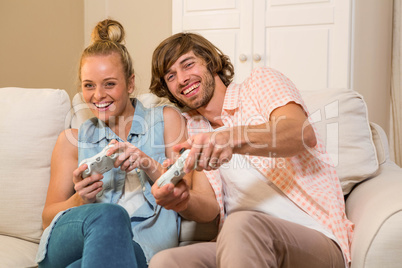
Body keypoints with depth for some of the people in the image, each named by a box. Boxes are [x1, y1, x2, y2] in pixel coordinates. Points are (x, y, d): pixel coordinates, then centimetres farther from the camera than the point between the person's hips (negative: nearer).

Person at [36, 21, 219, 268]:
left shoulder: (166, 120, 16)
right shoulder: (72, 140, 18)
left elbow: (184, 196, 9)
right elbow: (48, 217, 13)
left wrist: (150, 165, -10)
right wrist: (80, 200, -9)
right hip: (68, 245, 2)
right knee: (109, 216, -36)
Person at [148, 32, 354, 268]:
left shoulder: (261, 81, 8)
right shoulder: (194, 128, 21)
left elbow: (303, 134, -16)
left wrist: (232, 139, -32)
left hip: (318, 239, -4)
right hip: (247, 245, 4)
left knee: (242, 224, -36)